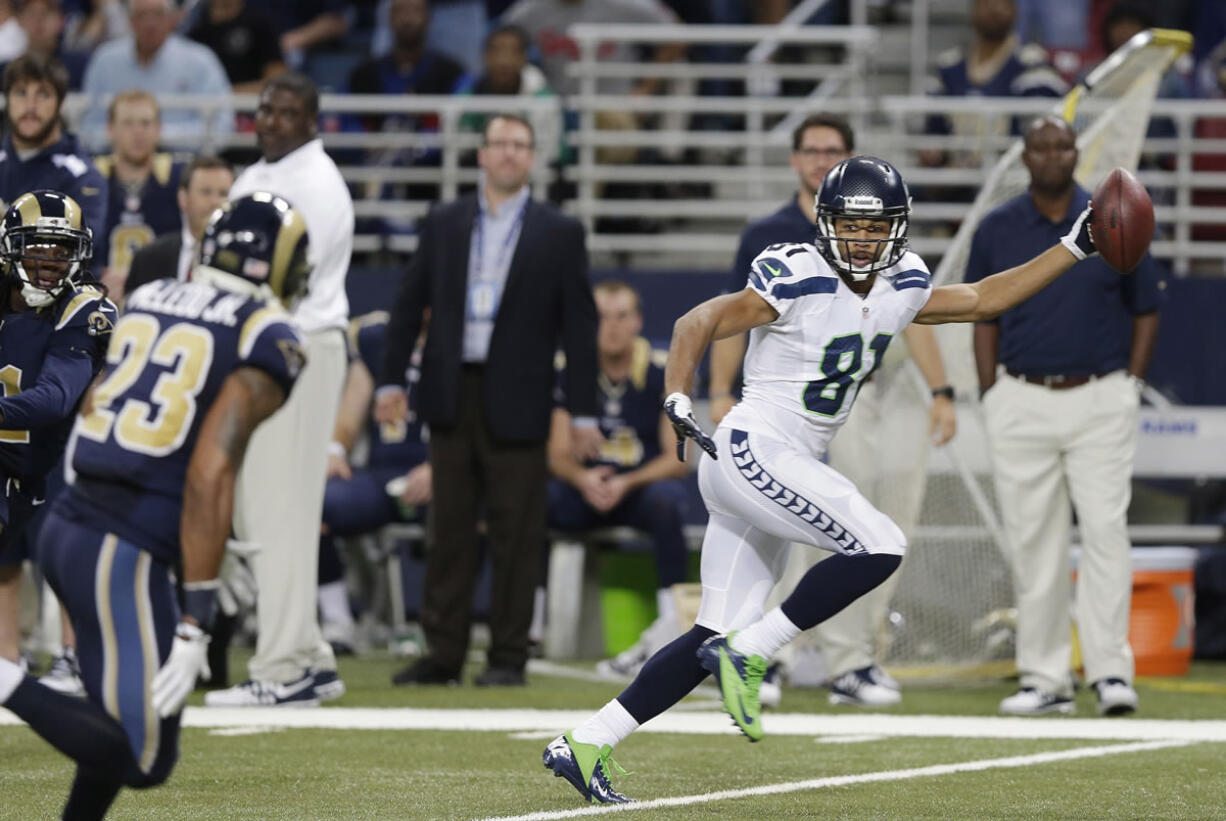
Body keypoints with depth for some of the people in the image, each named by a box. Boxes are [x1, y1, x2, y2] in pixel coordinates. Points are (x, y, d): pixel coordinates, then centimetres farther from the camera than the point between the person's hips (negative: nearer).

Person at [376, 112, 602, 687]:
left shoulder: (559, 234, 5)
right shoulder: (443, 225, 12)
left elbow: (579, 325, 3)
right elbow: (409, 305, 13)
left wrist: (582, 410, -3)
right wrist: (391, 380, 4)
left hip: (516, 400, -2)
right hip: (451, 395, 2)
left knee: (516, 533, -2)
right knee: (448, 531, 4)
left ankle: (508, 655, 4)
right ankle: (443, 652, 8)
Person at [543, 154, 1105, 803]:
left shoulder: (899, 289, 11)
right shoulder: (797, 281, -12)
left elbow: (983, 300, 22)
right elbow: (699, 323, -14)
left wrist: (1075, 248, 18)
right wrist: (677, 397, -30)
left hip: (772, 471, 8)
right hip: (751, 451, -8)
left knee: (716, 639, 6)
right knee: (879, 549, -19)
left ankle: (585, 746, 7)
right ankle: (747, 654, -13)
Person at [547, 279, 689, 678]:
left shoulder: (663, 373, -7)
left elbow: (677, 460, -8)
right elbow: (558, 455, -1)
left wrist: (626, 483, -24)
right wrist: (584, 479, -25)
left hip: (644, 484, -2)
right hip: (586, 489, 2)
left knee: (665, 499, -38)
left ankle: (670, 626, -39)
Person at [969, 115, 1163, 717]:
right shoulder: (996, 231, 5)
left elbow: (1145, 311, 8)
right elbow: (983, 317, 11)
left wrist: (1129, 390, 0)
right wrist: (992, 399, 3)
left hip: (1100, 401, -2)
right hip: (1022, 404, 2)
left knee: (1105, 530, -10)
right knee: (1031, 542, 2)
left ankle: (1110, 669, -8)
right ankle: (1044, 679, 8)